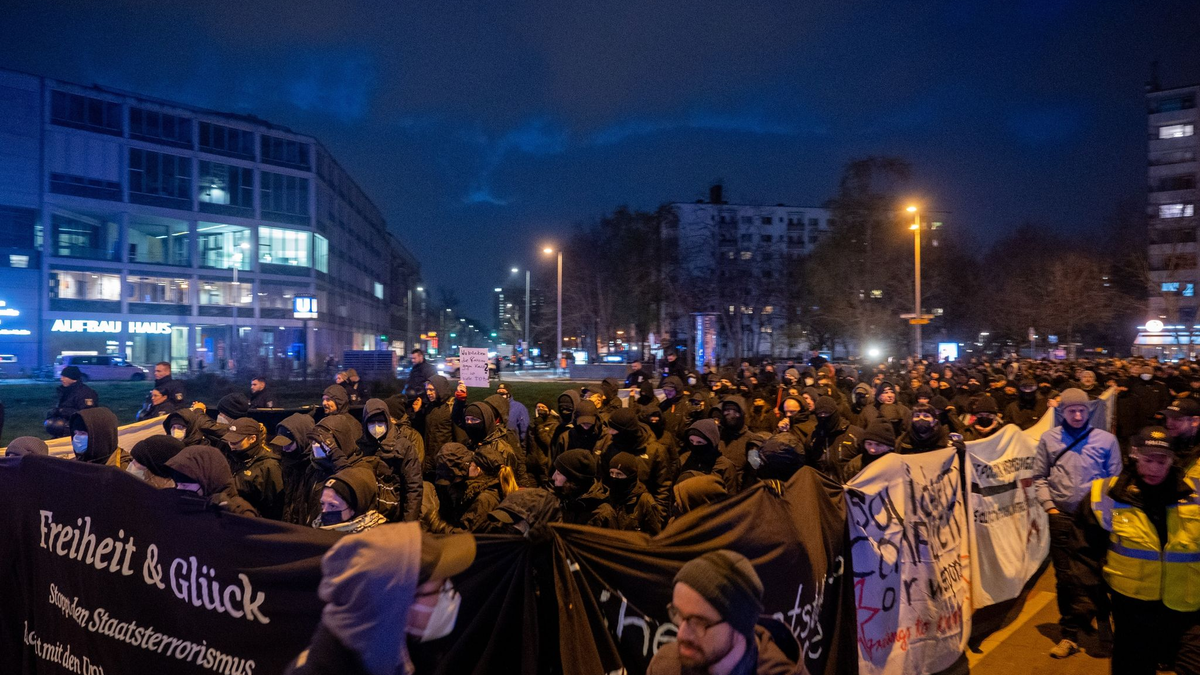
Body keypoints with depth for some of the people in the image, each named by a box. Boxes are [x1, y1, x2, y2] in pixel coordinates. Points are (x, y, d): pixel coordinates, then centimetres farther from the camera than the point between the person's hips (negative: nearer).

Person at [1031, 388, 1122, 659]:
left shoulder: (1106, 440, 2)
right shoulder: (1049, 439, 3)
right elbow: (1039, 477, 6)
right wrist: (1048, 505, -3)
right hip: (1062, 517, 1)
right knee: (1066, 577, 6)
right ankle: (1070, 634, 16)